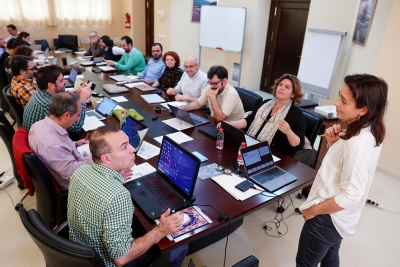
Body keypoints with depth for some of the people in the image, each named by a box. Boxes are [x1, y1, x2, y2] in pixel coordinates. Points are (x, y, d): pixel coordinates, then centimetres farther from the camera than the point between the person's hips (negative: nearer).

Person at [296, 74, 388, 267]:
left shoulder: (359, 143, -31)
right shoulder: (366, 133, -2)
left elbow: (350, 195, -28)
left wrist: (314, 209, -16)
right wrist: (333, 142, -8)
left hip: (327, 216, -9)